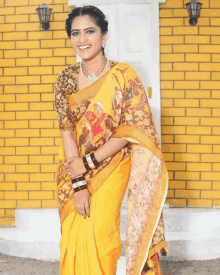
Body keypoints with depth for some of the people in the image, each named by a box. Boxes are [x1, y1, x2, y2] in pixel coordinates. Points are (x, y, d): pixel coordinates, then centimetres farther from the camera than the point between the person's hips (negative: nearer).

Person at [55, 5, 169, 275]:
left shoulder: (123, 75, -9)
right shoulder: (66, 78, 0)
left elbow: (132, 129, -13)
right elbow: (66, 129, -6)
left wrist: (87, 163, -18)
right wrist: (78, 182, -15)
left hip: (110, 165, -3)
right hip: (74, 171, 3)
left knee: (97, 235, -8)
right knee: (73, 237, 3)